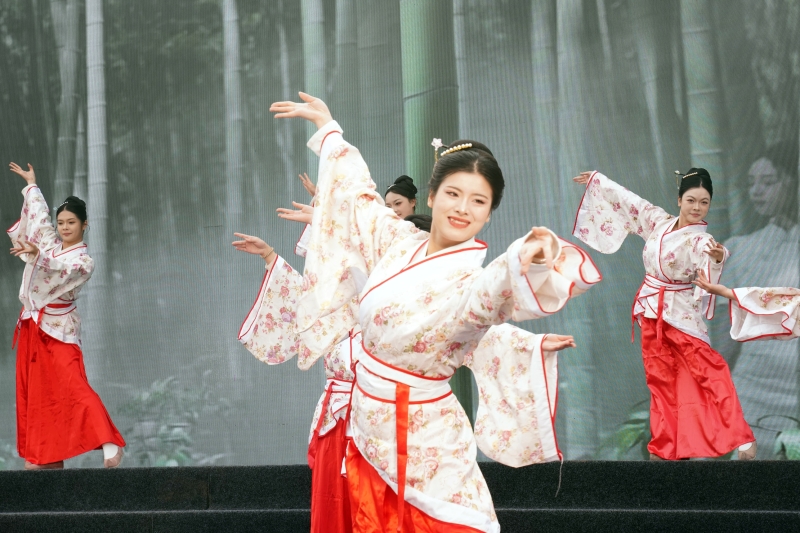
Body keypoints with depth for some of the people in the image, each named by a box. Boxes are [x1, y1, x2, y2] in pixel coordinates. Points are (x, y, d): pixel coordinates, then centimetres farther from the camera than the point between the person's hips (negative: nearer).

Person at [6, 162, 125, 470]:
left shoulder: (83, 261, -8)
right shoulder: (49, 242, 10)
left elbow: (62, 269, -23)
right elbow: (39, 212, 22)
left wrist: (36, 254, -27)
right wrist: (31, 184, 23)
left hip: (58, 328, -7)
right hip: (31, 326, 7)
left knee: (74, 387, -21)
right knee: (35, 392, 5)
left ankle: (110, 444, -28)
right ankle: (44, 456, 10)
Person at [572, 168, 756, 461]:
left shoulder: (701, 241, -14)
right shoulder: (660, 221, 2)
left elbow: (708, 275, -35)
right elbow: (630, 201, 16)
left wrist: (717, 258, -58)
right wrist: (597, 180, 26)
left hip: (680, 313, -6)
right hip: (651, 311, 6)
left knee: (710, 371, -17)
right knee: (661, 381, 10)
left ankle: (741, 439, -22)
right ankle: (665, 447, 17)